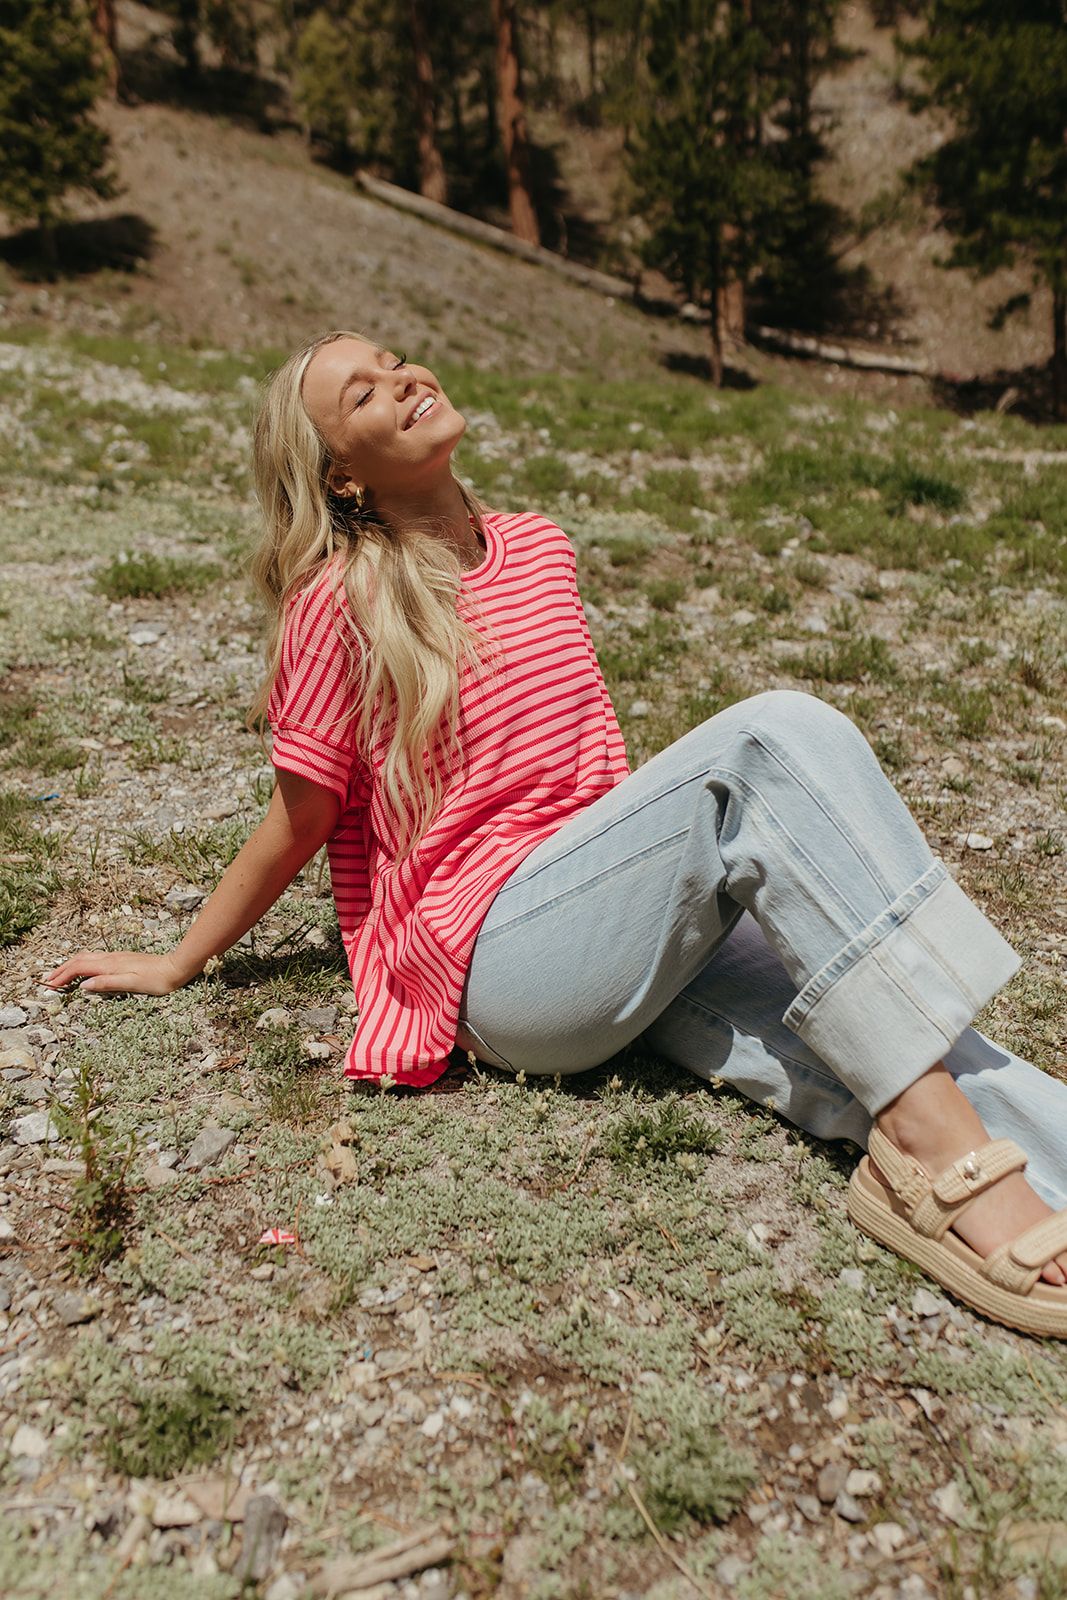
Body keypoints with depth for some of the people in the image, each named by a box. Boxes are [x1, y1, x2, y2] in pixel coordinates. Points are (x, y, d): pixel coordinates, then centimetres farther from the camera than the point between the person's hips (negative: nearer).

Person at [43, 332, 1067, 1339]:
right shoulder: (340, 600, -3)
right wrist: (179, 964, 12)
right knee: (778, 735, -27)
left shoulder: (540, 549, 17)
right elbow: (299, 820, 6)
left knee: (862, 1050, -20)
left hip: (637, 930, 6)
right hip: (496, 962, -6)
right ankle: (937, 1149, -33)